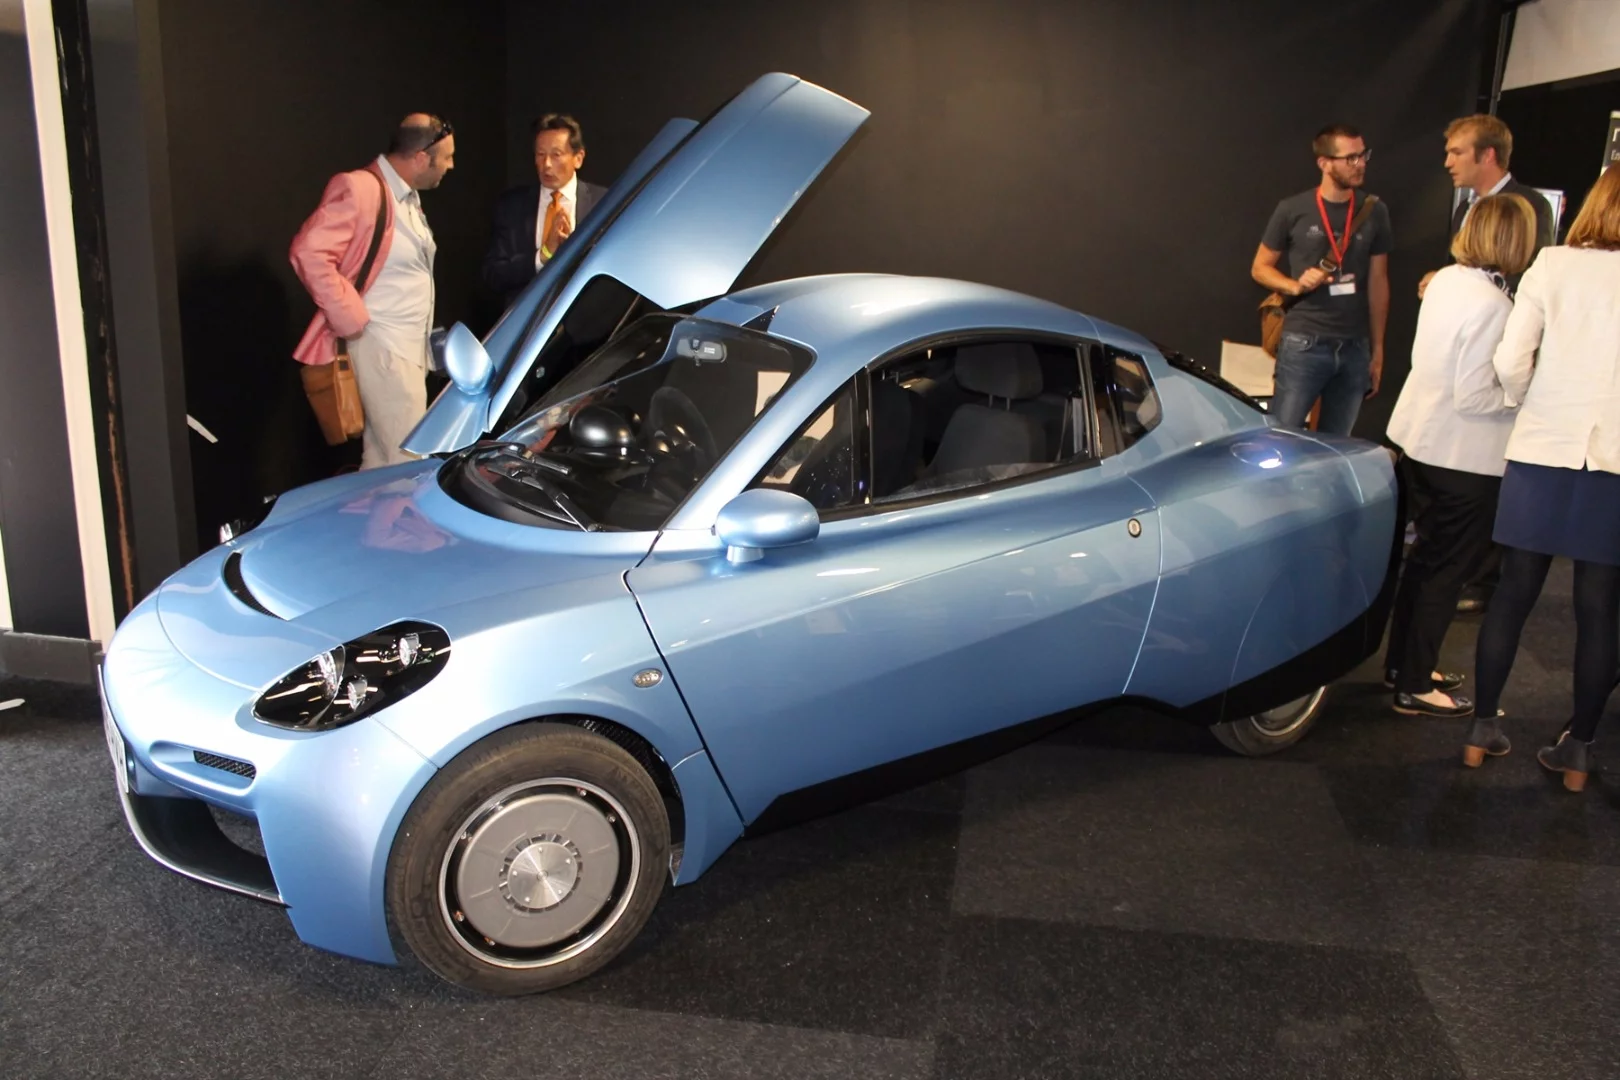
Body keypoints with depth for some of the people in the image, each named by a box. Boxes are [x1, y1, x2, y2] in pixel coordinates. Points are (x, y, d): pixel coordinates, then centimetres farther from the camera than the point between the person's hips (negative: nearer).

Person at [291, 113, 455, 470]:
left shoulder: (408, 195, 15)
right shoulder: (359, 188, -15)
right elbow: (309, 252, -23)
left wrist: (424, 340, 14)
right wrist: (351, 320, -20)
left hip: (409, 344, 9)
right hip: (382, 346, -9)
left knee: (383, 457, 14)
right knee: (409, 460, -8)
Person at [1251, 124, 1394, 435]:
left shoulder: (1374, 212, 5)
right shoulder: (1293, 210, -3)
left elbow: (1378, 282, 11)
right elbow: (1260, 268, 6)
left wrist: (1378, 347, 12)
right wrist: (1295, 285, -14)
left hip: (1355, 348, 3)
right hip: (1304, 344, -3)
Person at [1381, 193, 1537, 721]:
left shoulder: (1446, 281, 3)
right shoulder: (1492, 304, -23)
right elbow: (1474, 397, -23)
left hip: (1419, 437, 9)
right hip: (1463, 455, -9)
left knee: (1428, 555, 21)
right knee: (1448, 569, 4)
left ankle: (1403, 664, 32)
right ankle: (1414, 688, 14)